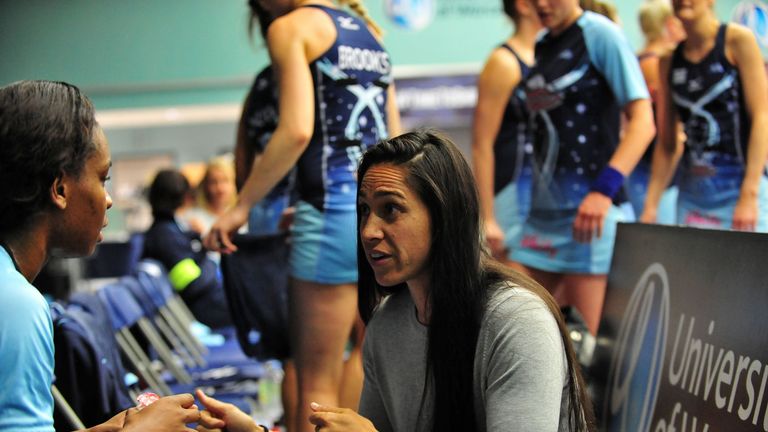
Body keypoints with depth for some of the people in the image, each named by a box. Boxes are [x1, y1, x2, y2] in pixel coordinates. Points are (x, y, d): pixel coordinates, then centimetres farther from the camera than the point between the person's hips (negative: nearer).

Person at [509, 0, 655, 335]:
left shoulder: (599, 34, -6)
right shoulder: (540, 46, 15)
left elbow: (642, 121, -12)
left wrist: (605, 189, -24)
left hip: (590, 211, -8)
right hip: (542, 213, 8)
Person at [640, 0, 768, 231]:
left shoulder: (738, 39, -3)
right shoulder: (669, 61, 10)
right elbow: (667, 144, 12)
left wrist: (749, 195, -15)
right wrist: (651, 206, 6)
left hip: (739, 187, -4)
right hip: (691, 194, 4)